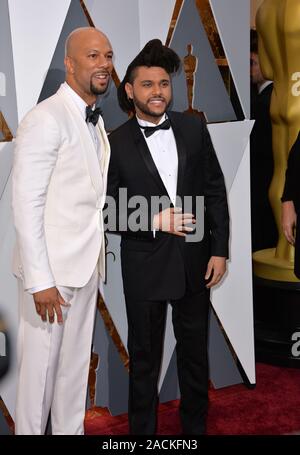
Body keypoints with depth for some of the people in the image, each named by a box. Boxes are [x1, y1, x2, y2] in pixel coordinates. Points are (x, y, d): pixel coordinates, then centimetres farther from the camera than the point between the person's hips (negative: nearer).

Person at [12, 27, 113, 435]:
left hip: (86, 265, 8)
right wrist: (40, 280, -20)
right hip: (50, 268, -8)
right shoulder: (45, 119, -15)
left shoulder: (95, 121, 11)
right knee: (40, 366, 5)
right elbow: (26, 205, -18)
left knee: (76, 366, 17)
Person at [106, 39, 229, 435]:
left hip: (194, 260, 3)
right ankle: (142, 429, 30)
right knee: (144, 356, 12)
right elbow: (109, 210, -5)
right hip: (144, 264, -2)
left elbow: (215, 190, 3)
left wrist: (219, 250, 0)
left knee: (194, 350, 17)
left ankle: (196, 425, 37)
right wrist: (154, 221, -19)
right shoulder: (116, 143, -6)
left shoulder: (194, 128, 0)